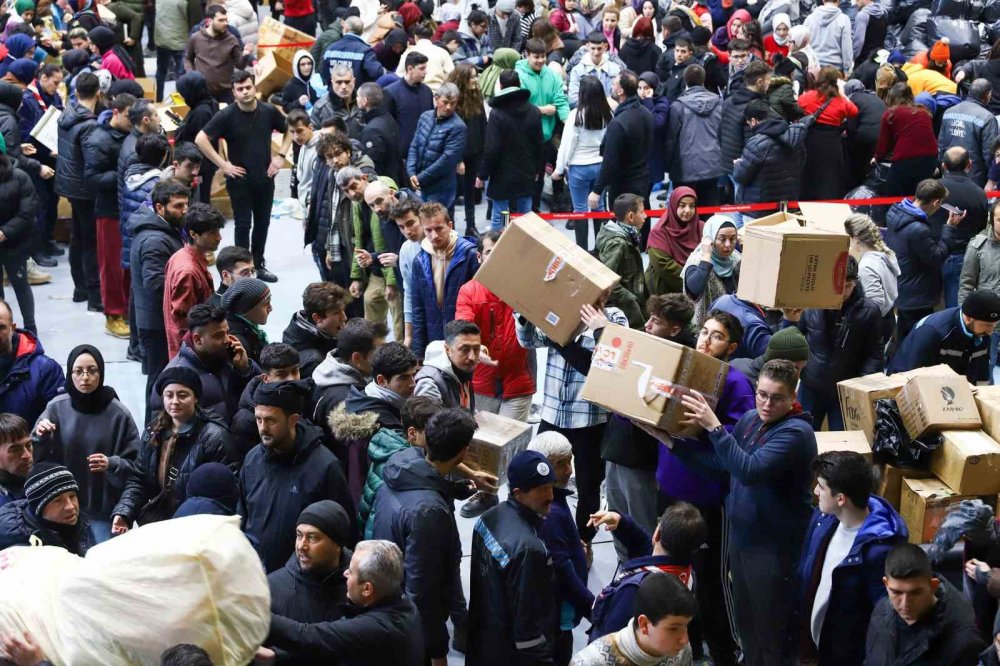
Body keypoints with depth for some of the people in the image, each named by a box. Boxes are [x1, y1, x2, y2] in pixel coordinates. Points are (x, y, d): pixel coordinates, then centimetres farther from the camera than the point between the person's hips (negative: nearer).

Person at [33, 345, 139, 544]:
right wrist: (40, 438, -19)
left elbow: (135, 465, -4)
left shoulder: (118, 413, -9)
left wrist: (112, 464, -23)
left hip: (105, 508, -2)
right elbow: (37, 459, 0)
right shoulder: (56, 407, -5)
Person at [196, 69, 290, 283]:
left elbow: (289, 131, 14)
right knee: (243, 225, 1)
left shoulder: (268, 111, -3)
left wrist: (281, 156, 2)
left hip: (265, 178, 3)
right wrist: (223, 165, -14)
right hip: (239, 179, -3)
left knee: (262, 223, 12)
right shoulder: (227, 116, -12)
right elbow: (201, 140, -13)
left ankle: (258, 265, 26)